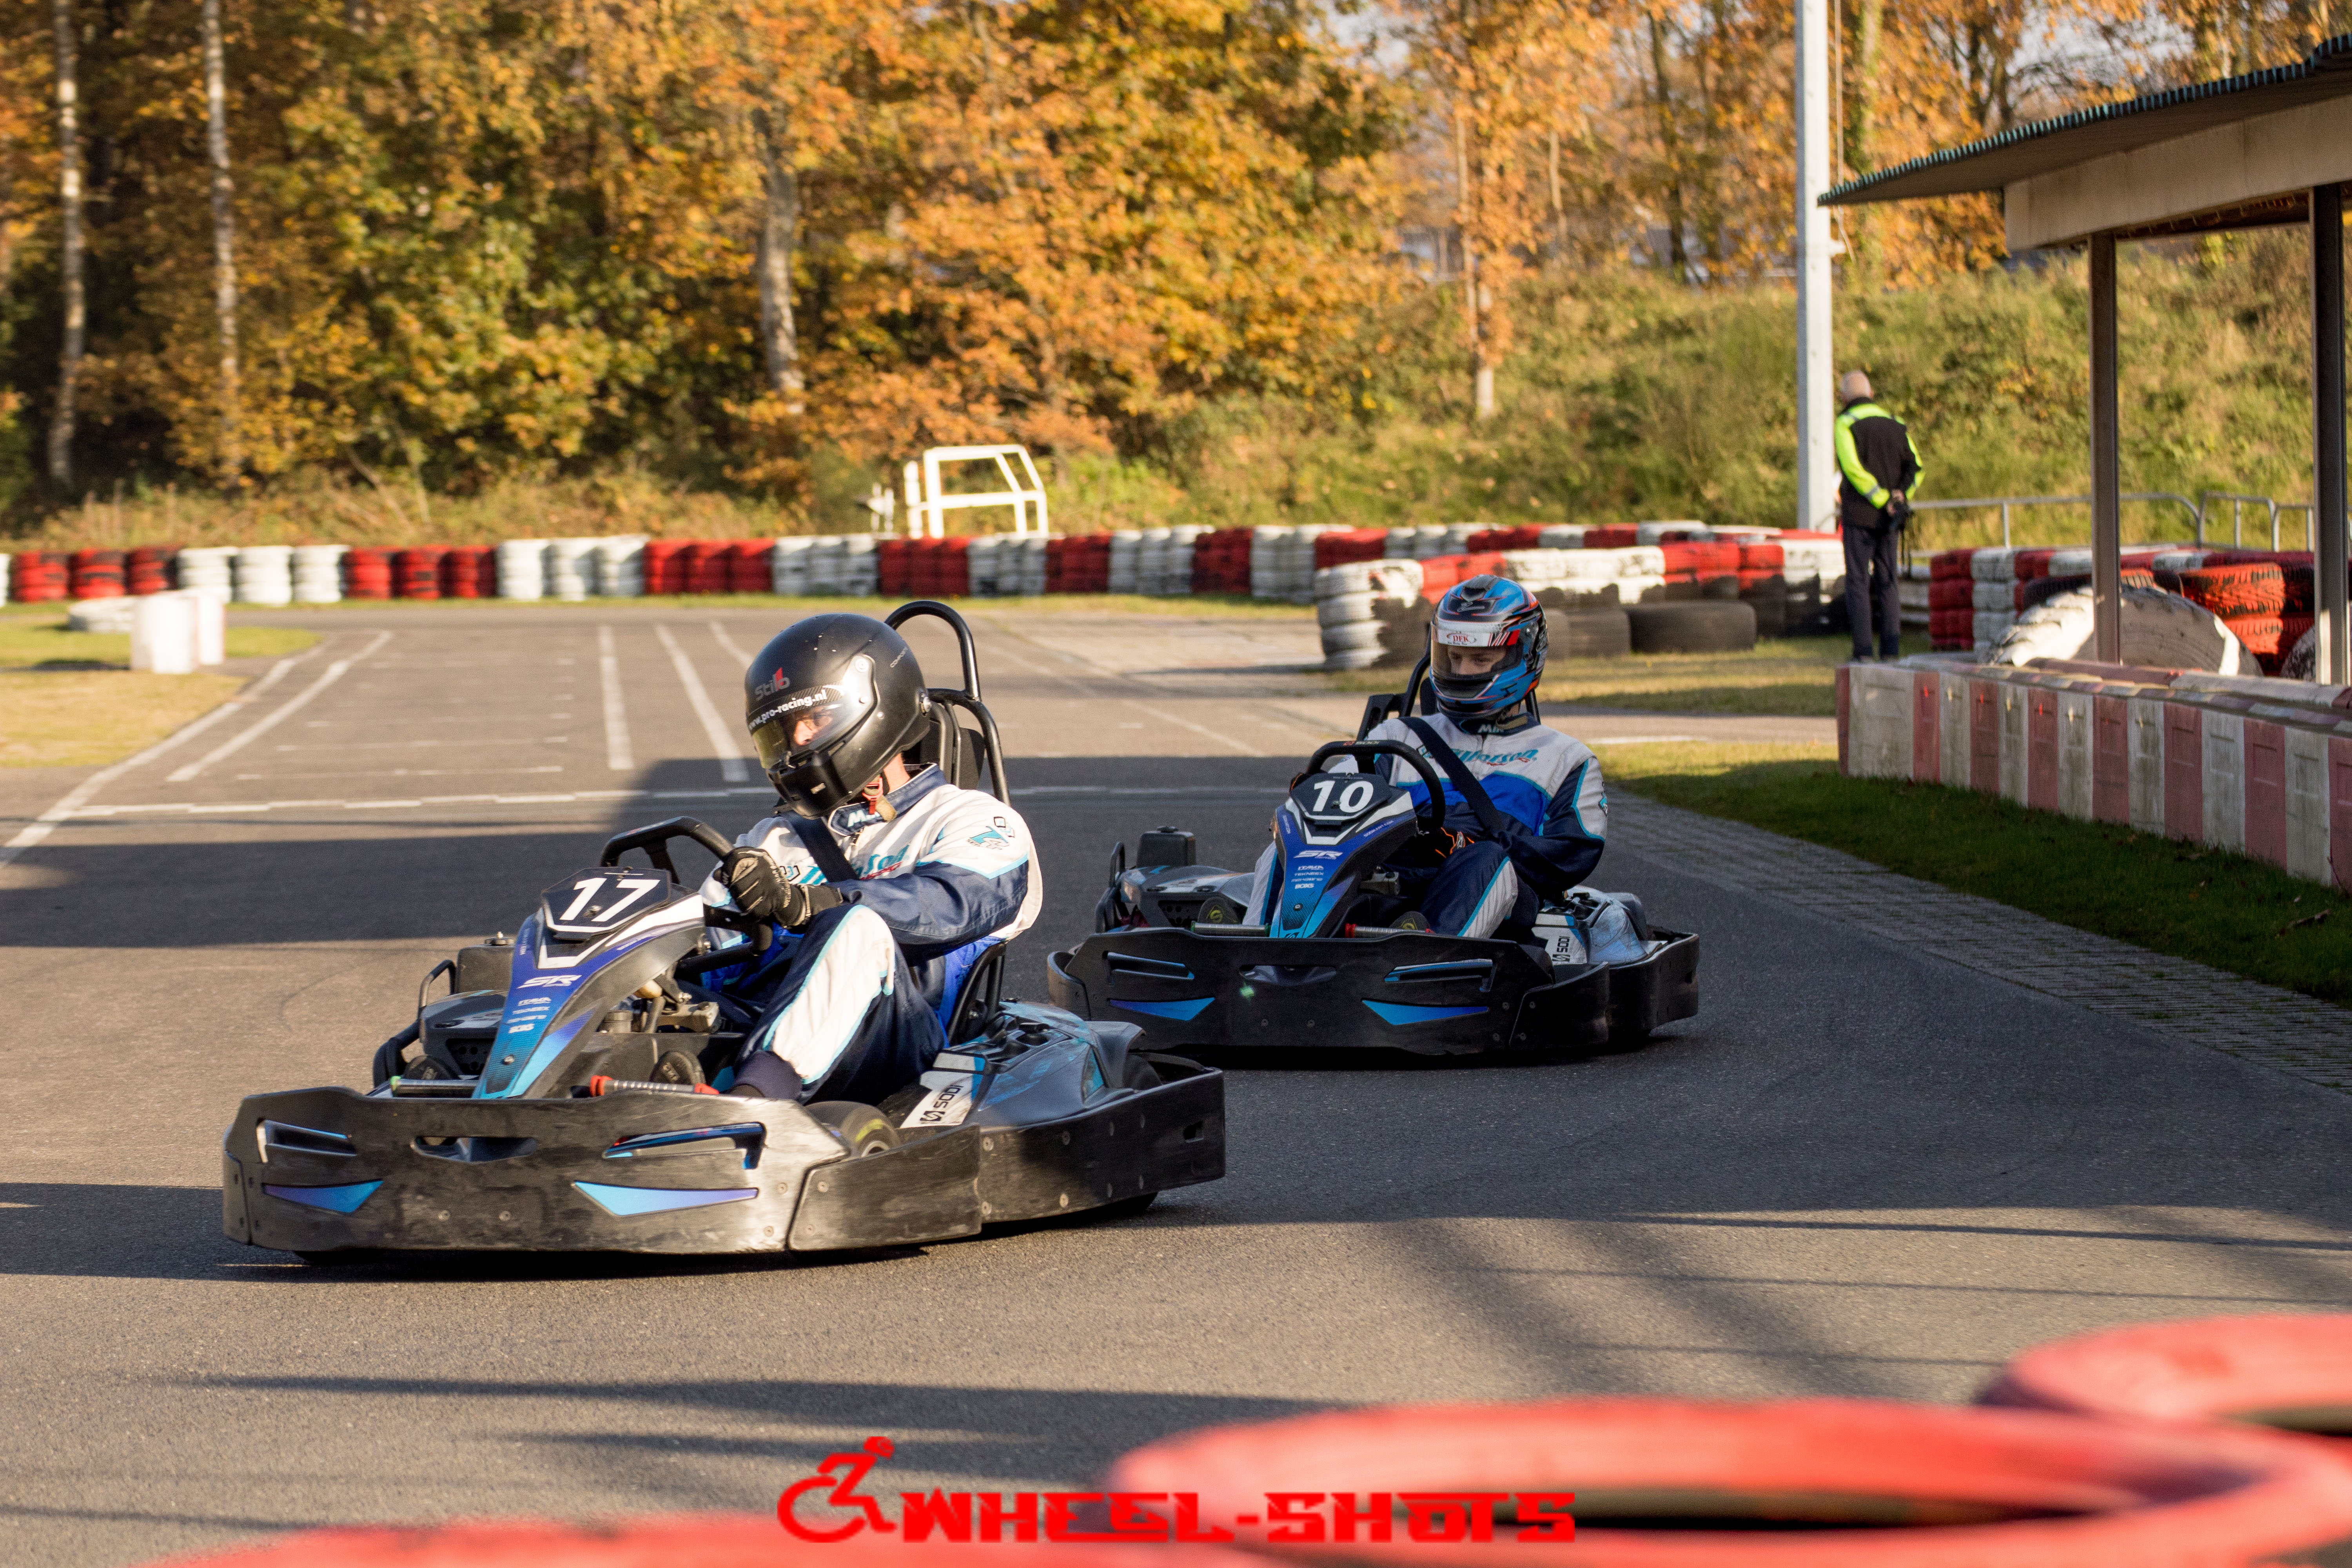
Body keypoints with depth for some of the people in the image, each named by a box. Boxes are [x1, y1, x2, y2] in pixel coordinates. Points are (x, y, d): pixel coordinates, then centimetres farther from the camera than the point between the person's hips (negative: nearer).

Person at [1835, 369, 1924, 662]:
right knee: (1887, 583, 9)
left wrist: (1884, 501, -15)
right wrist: (1901, 497, -6)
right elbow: (1915, 467, 5)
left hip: (1859, 516, -5)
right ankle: (1892, 651, 3)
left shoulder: (1846, 424, -6)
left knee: (1858, 583, -1)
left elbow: (1853, 469, -19)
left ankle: (1863, 652, -6)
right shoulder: (1894, 424, 12)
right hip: (1888, 522, 5)